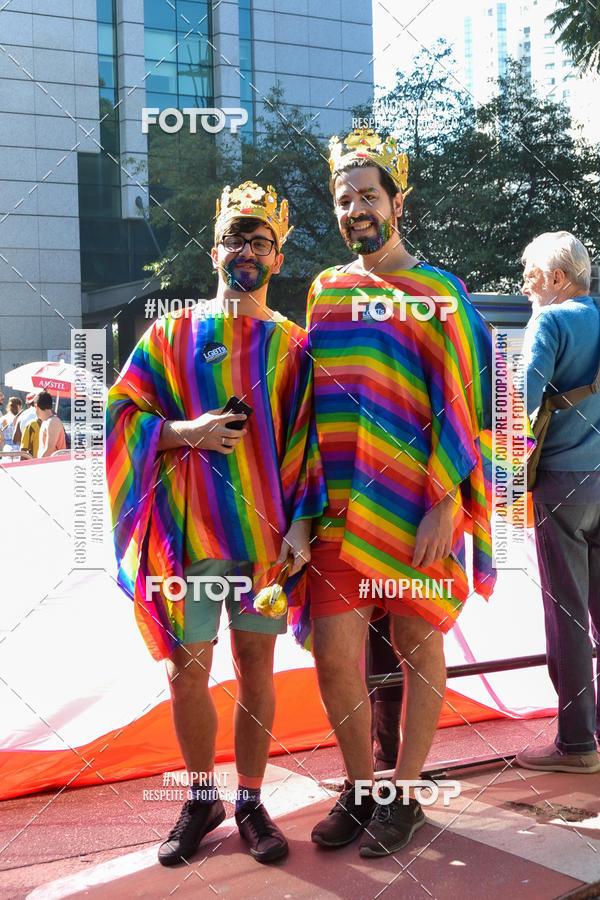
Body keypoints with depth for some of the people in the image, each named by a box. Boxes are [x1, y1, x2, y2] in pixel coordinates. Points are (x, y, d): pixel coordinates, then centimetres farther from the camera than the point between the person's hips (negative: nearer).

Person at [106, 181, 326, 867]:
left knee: (256, 668, 7)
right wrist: (184, 432, -12)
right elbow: (122, 412, 5)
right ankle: (201, 798, 24)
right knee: (187, 669, 5)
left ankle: (250, 801, 22)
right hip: (189, 529, 0)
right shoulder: (172, 334, 6)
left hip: (265, 532, 0)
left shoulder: (292, 345, 6)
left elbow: (309, 443, 3)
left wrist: (301, 524, -7)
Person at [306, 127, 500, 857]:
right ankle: (360, 788, 20)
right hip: (340, 504, 4)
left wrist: (444, 504, -14)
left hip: (417, 506, -3)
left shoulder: (438, 294, 0)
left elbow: (459, 404, -6)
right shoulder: (323, 292, 13)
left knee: (418, 646, 5)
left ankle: (404, 796, 20)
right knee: (334, 653, -1)